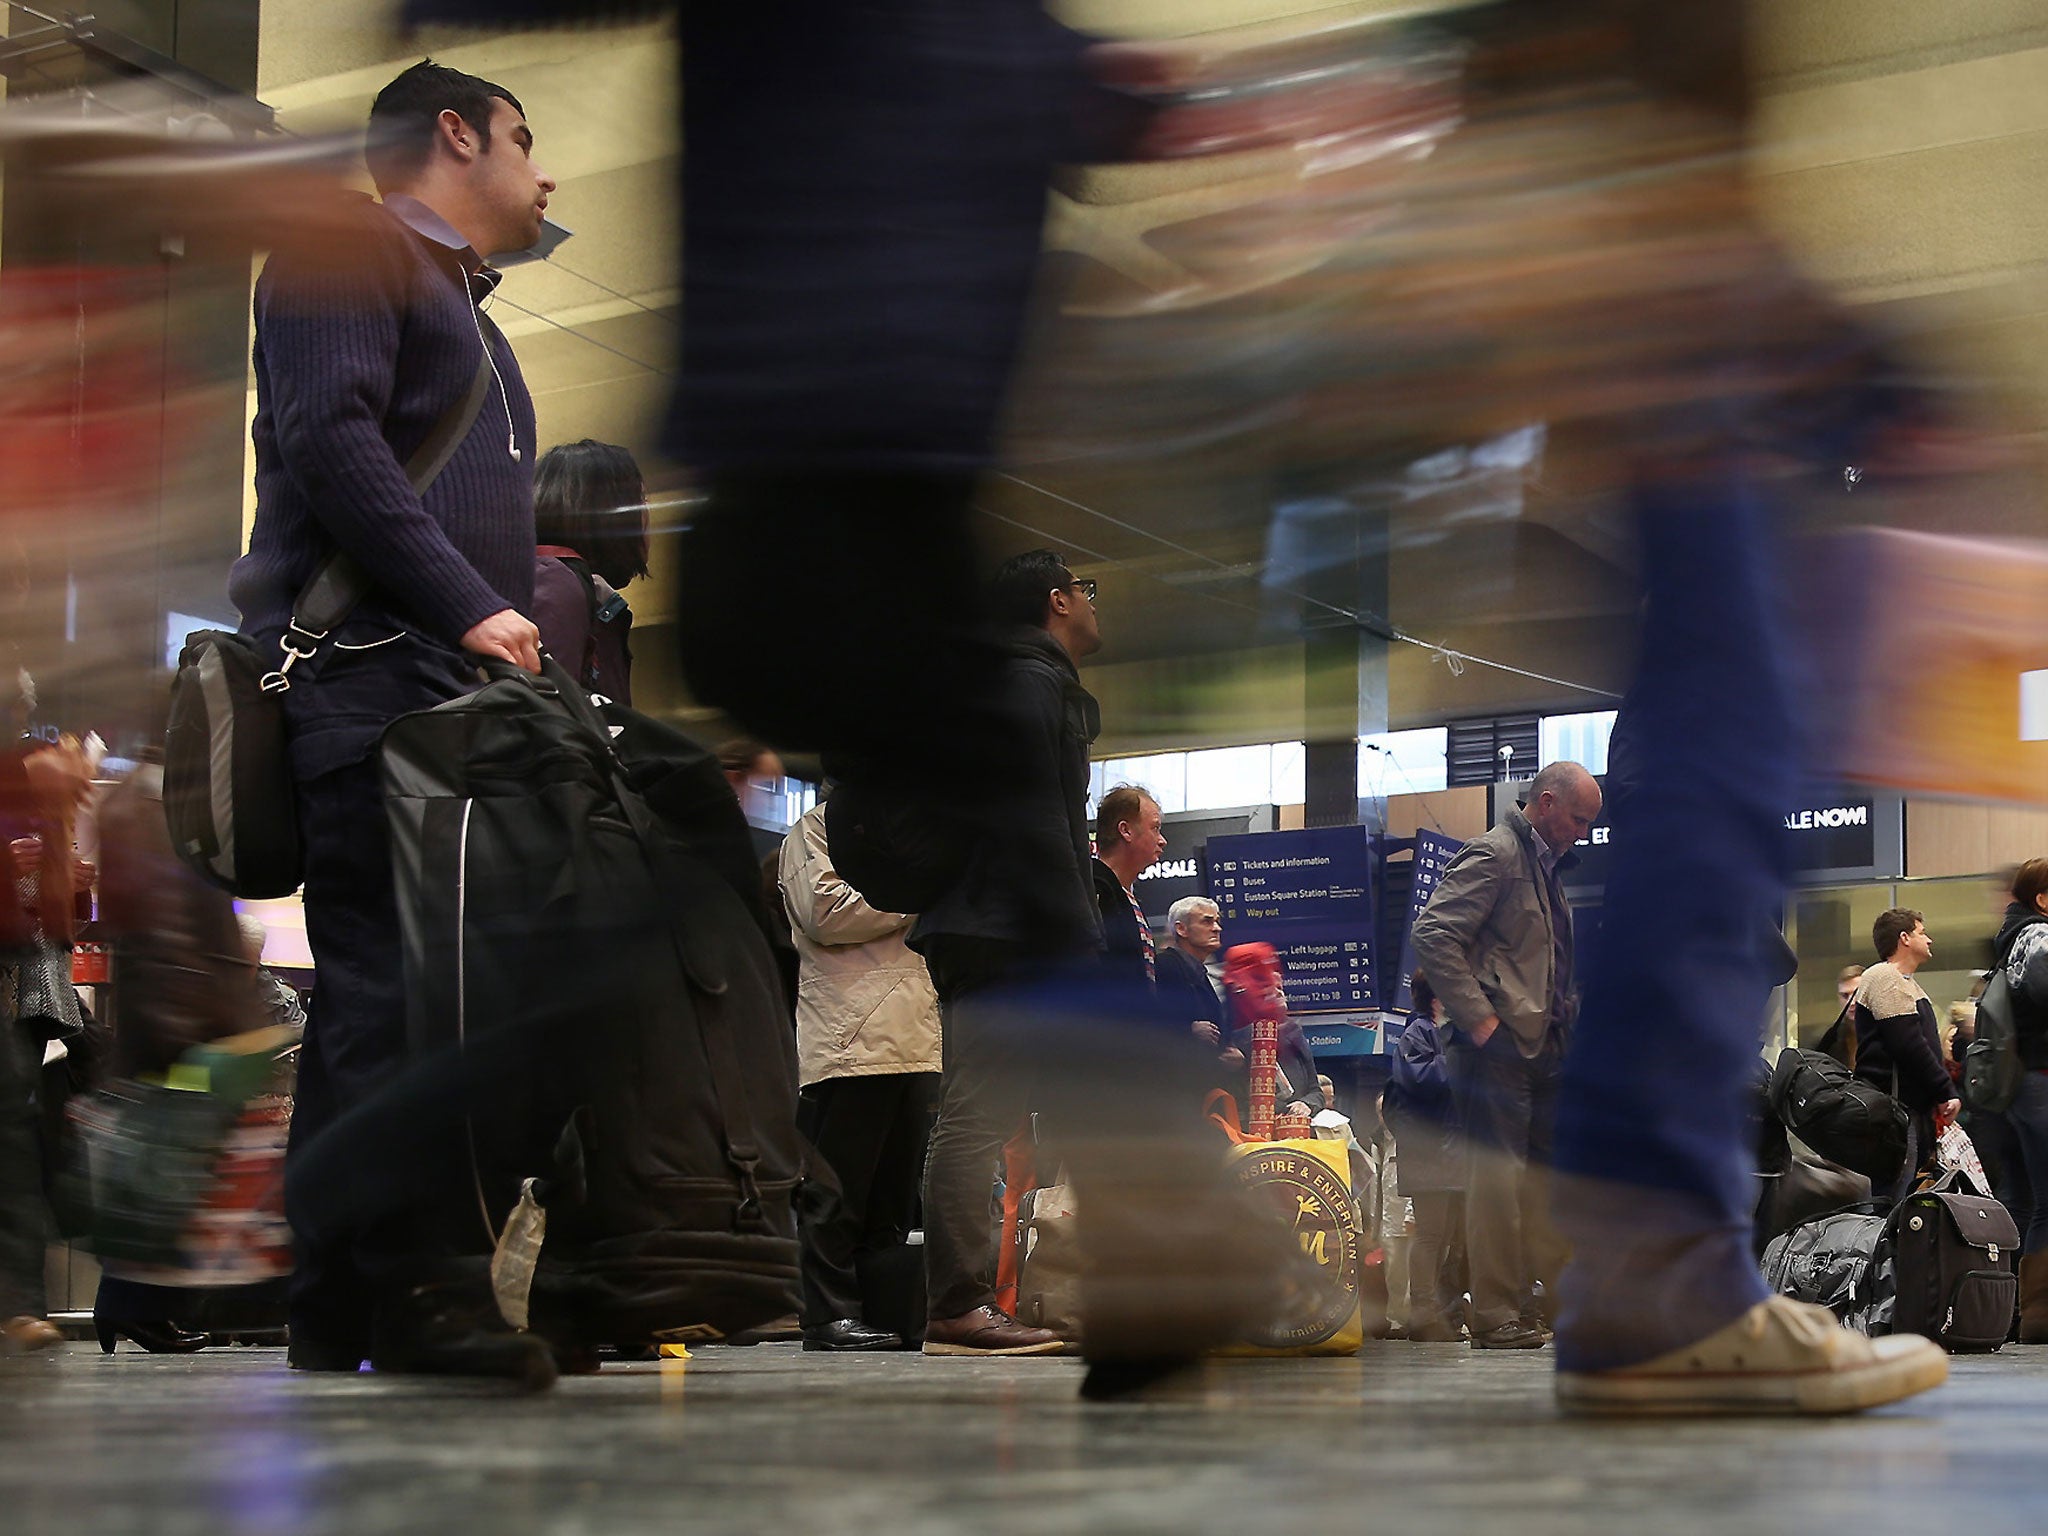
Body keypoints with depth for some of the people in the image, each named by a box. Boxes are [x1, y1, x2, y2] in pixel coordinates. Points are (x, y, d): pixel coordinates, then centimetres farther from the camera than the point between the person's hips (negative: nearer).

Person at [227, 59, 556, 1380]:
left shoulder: (464, 308, 33)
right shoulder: (351, 247, 4)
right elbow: (327, 432, -12)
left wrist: (525, 658, 15)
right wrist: (470, 607, -16)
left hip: (457, 682, 9)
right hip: (370, 667, -9)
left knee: (382, 988, 3)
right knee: (390, 979, -16)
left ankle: (342, 1299, 3)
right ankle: (386, 1283, -18)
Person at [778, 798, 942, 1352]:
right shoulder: (817, 828, 3)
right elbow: (826, 912, -13)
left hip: (913, 1045, 8)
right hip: (848, 1042, -8)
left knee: (894, 1196, 7)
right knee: (837, 1191, -6)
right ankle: (830, 1313, -4)